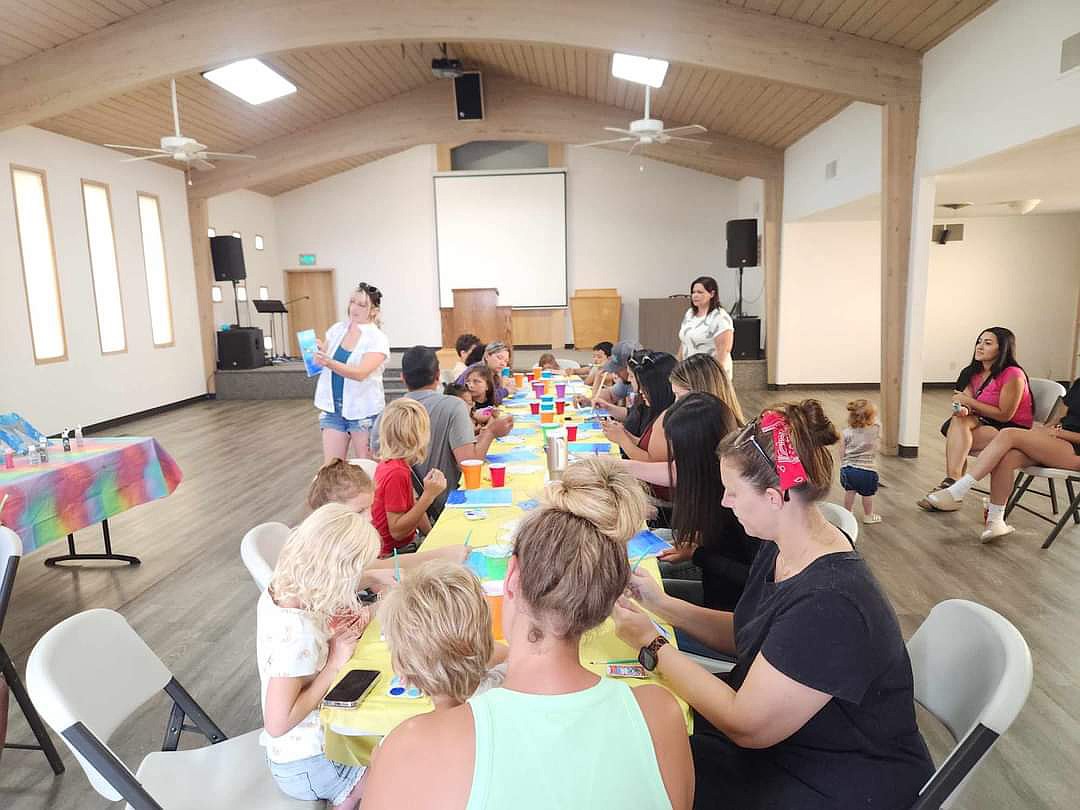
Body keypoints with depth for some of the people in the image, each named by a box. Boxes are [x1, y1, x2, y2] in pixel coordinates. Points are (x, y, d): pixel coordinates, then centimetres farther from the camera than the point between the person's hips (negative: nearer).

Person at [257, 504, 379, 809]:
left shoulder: (278, 590, -8)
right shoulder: (296, 632, -33)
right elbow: (278, 723, -28)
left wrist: (343, 632, -9)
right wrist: (335, 664, -23)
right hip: (307, 765, -8)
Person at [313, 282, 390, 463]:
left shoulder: (378, 339, -9)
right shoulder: (337, 329, 6)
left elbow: (361, 373, -23)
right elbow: (323, 359, 13)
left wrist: (329, 363, -36)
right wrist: (318, 351, -9)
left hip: (363, 411, -4)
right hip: (333, 408, 4)